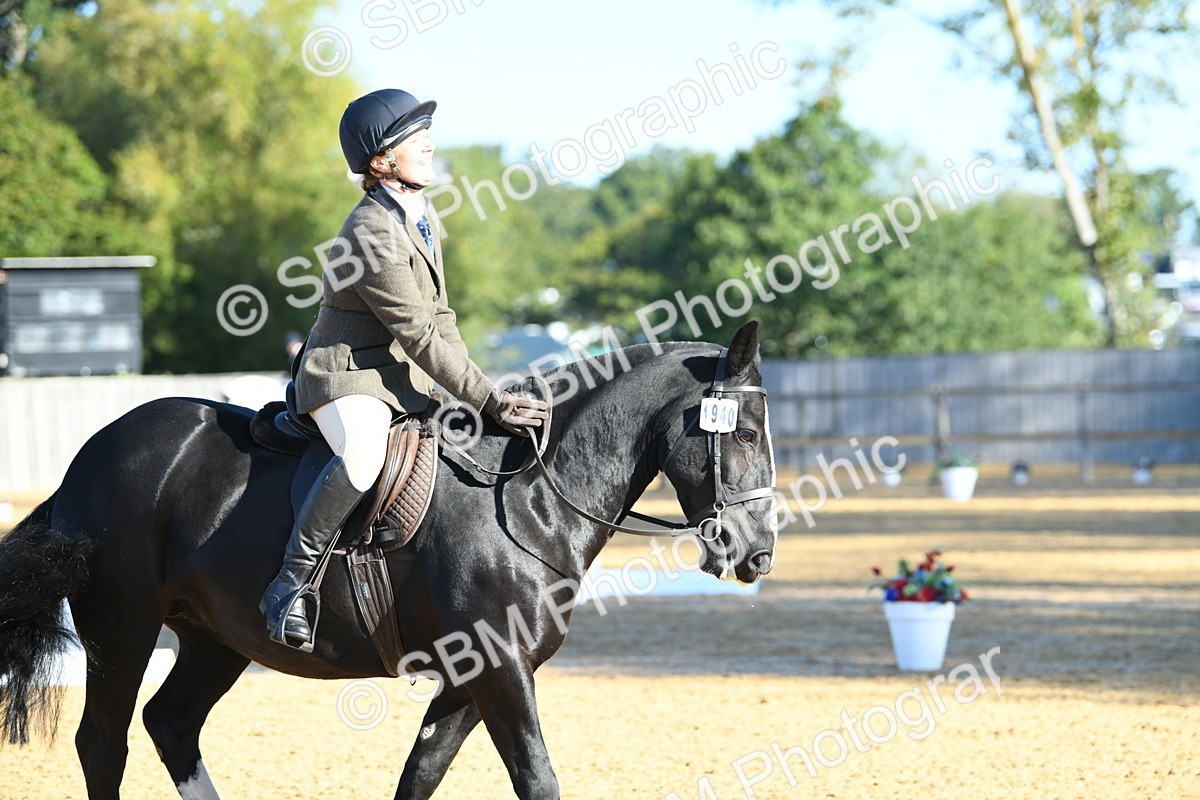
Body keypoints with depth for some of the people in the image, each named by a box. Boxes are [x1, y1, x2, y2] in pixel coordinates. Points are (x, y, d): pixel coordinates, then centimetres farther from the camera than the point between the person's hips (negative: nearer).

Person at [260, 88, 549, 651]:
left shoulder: (424, 218, 9)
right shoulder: (371, 233, -21)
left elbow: (440, 318, 16)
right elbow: (418, 335, -23)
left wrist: (482, 397, 7)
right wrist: (487, 399, -24)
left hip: (404, 378, 10)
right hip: (345, 374, -10)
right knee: (364, 452, -39)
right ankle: (291, 582, -29)